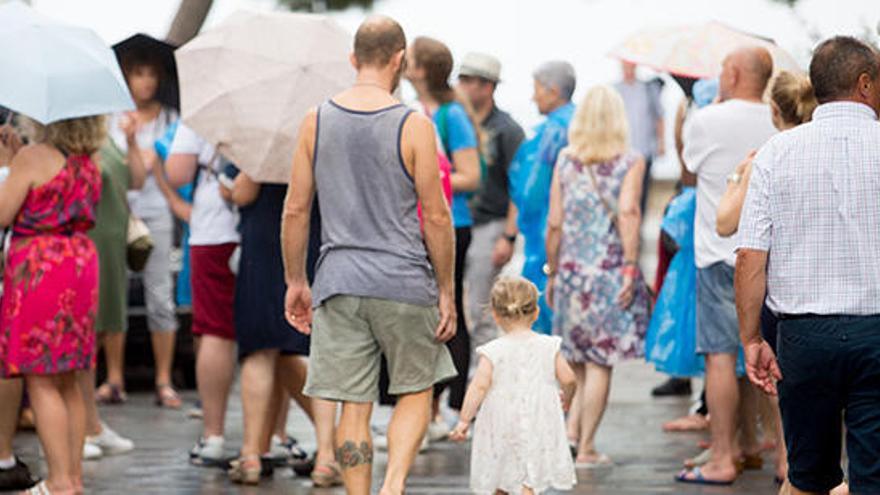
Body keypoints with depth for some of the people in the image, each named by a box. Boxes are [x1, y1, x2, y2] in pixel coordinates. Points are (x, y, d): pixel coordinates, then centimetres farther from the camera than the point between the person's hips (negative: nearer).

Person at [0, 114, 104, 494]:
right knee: (68, 382, 13)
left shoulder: (32, 158, -11)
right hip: (82, 264, 8)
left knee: (40, 382, -4)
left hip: (37, 267, -8)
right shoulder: (89, 164, 10)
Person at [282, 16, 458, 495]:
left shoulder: (316, 121, 2)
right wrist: (446, 291, 3)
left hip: (339, 284, 2)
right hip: (404, 283, -2)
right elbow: (435, 217, -6)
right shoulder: (414, 126, -7)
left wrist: (295, 282, 14)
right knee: (416, 392, 13)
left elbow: (295, 211, 5)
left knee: (354, 406, 5)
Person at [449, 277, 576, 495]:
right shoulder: (548, 346, -1)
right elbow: (567, 378, -1)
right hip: (537, 425, 0)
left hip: (500, 425, 0)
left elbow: (480, 385, -13)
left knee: (498, 477, 17)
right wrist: (566, 397, 21)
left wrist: (464, 420, -8)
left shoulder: (493, 351, -7)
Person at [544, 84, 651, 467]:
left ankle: (572, 430, 3)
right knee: (599, 363, 3)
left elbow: (554, 223, 4)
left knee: (579, 363, 16)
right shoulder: (630, 162, -3)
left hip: (571, 270, 3)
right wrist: (630, 267, -15)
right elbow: (628, 213, -16)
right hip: (610, 271, -3)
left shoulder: (565, 161, 5)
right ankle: (586, 447, 4)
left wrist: (552, 273, 12)